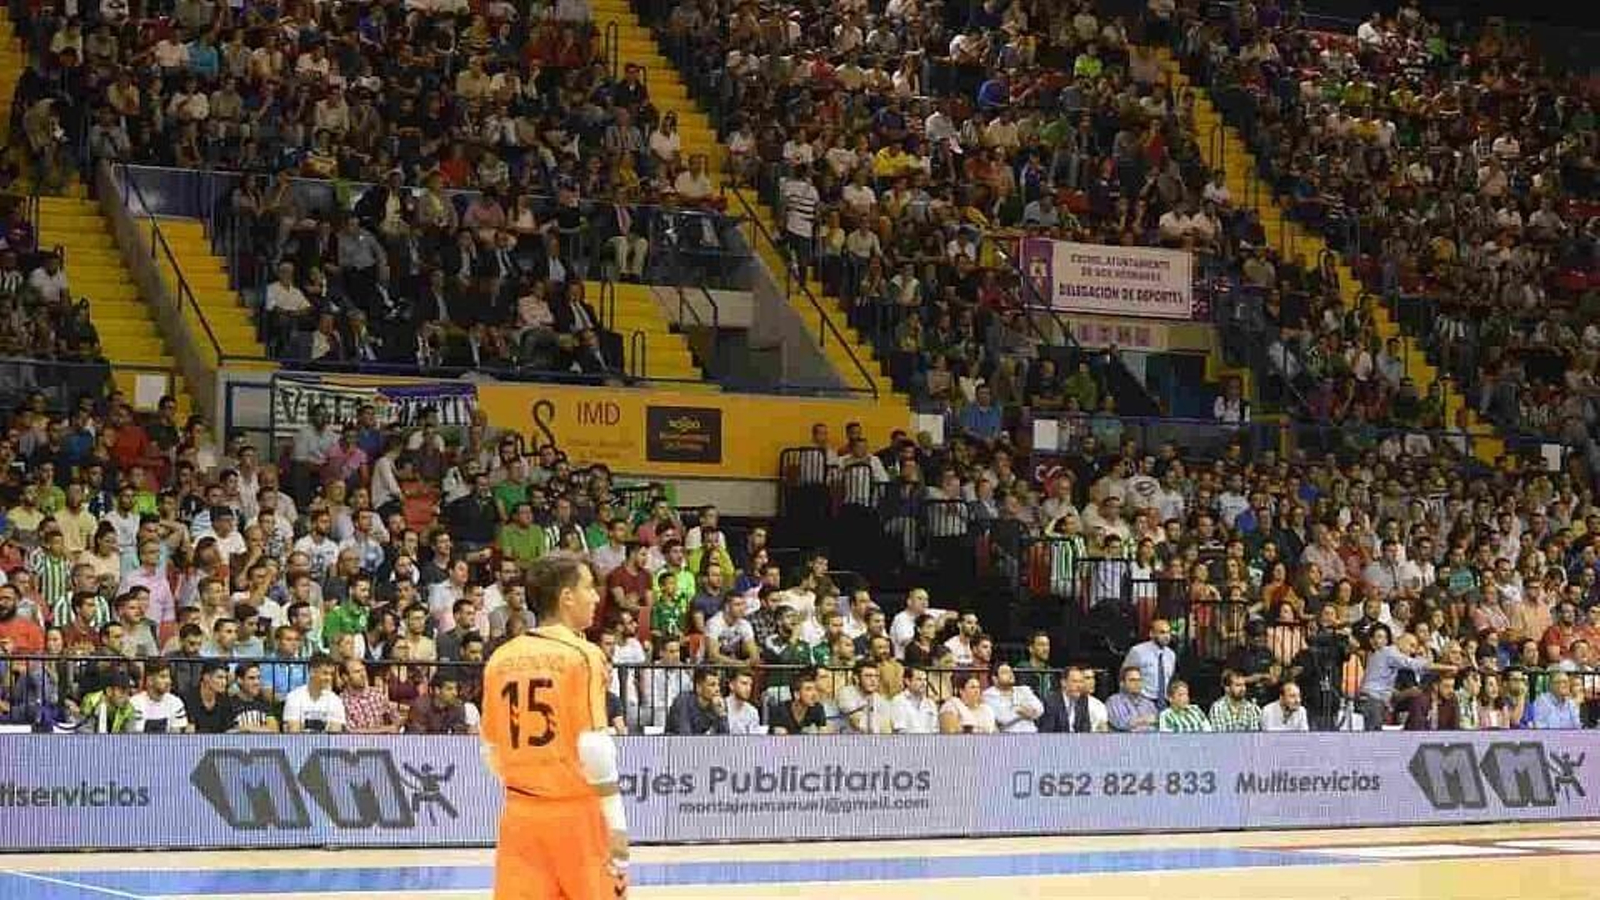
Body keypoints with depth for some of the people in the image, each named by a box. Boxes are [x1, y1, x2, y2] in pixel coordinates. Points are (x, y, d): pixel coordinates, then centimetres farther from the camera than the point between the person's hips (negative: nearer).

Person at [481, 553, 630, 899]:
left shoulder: (501, 659, 7)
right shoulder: (581, 655, -10)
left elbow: (492, 751, 12)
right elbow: (594, 748, -16)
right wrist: (617, 824, -13)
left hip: (521, 814, 5)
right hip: (577, 812, -4)